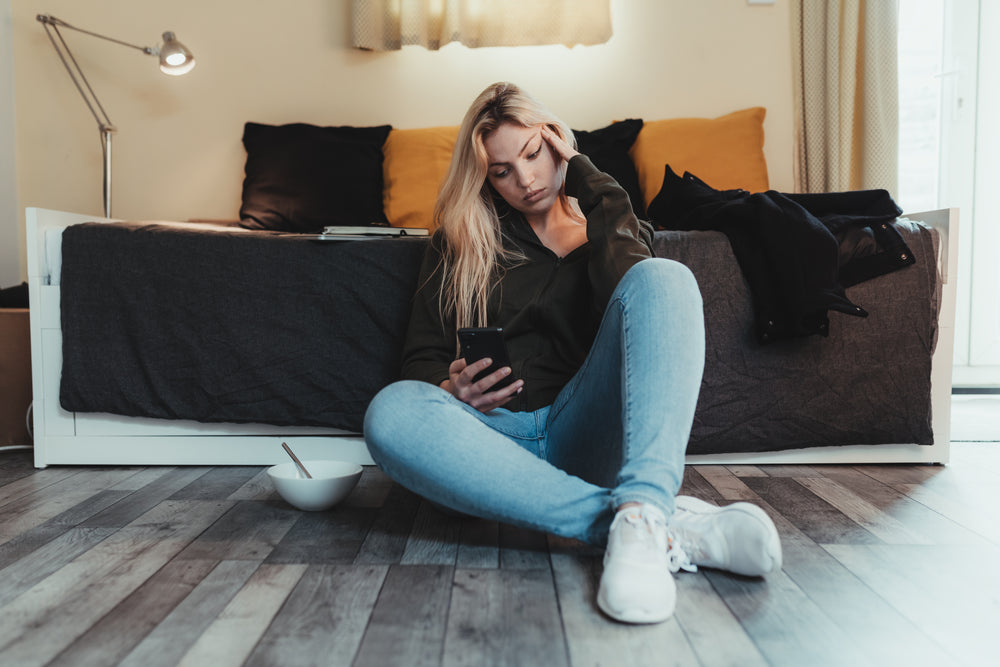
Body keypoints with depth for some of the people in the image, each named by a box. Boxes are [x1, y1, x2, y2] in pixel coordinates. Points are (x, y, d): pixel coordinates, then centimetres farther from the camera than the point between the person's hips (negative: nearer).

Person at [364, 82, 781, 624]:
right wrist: (448, 389, -10)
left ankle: (640, 517, -43)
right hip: (496, 433, 1)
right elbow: (422, 356, 14)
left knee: (665, 278, -22)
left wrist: (587, 180, 1)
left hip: (582, 431, 0)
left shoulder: (604, 223, 19)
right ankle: (670, 525, -38)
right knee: (391, 412, -32)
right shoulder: (457, 242, 18)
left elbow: (635, 292, -5)